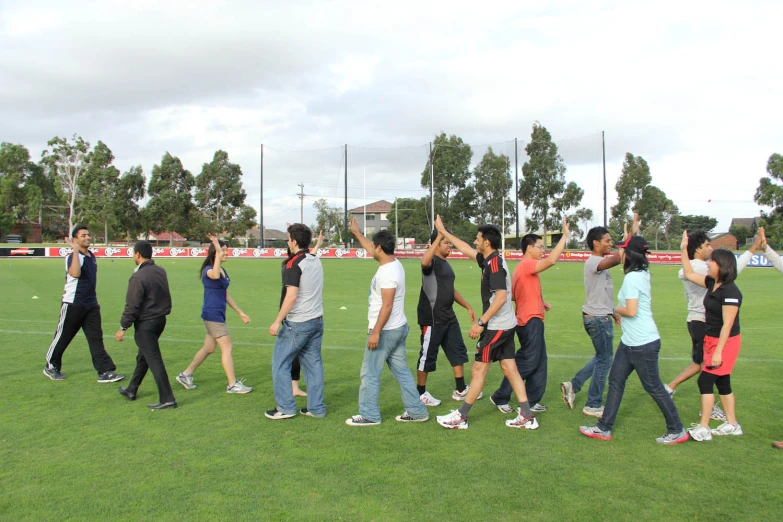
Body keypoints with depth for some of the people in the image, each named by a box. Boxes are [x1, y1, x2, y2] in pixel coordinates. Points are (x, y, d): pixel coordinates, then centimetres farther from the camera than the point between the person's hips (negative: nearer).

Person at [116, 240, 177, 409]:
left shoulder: (138, 277, -20)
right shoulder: (160, 271, 4)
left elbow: (132, 306, -17)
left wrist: (123, 327, -9)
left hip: (145, 324, -9)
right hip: (160, 319, 9)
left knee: (154, 360, -5)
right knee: (143, 356, 21)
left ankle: (167, 399, -3)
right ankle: (131, 390, 36)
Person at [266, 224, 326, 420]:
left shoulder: (294, 264, -15)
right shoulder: (316, 261, 8)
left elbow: (291, 296, -21)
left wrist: (277, 321, -17)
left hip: (296, 323, -8)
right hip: (317, 321, 8)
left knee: (280, 363, 6)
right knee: (314, 364, 11)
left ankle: (285, 408, 9)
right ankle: (316, 408, 15)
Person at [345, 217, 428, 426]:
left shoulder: (387, 272, -21)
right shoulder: (393, 264, 8)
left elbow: (387, 306, -25)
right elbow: (371, 250, 27)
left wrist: (375, 332, -24)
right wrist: (356, 232, 36)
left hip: (386, 331, -10)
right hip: (398, 328, 10)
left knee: (370, 373, 2)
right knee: (401, 371, 15)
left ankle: (369, 415, 11)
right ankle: (417, 411, 19)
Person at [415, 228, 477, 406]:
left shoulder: (445, 263, 16)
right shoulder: (432, 261, -12)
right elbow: (424, 262, -39)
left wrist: (468, 307, 24)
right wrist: (439, 236, -36)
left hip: (448, 316, 9)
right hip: (432, 318, -9)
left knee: (458, 351, 12)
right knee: (428, 355, 1)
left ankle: (460, 390, 23)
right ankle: (421, 393, 15)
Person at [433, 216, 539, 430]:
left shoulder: (495, 264, -19)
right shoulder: (490, 260, 9)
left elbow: (501, 297, -27)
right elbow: (466, 249, 23)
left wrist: (481, 322, -25)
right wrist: (442, 231, 27)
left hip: (496, 327, -9)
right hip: (506, 325, 9)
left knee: (478, 370, 0)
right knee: (510, 369, 10)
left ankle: (461, 417, 10)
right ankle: (527, 416, 12)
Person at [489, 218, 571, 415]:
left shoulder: (524, 267, 16)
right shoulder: (527, 264, -15)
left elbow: (523, 295, 22)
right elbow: (552, 260, -31)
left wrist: (541, 303, 13)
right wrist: (565, 235, -24)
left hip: (530, 320, 10)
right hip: (530, 321, -10)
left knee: (539, 361, 13)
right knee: (527, 362, -4)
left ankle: (531, 401, 18)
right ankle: (500, 397, 6)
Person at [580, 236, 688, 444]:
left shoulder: (632, 278, -20)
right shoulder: (642, 274, 9)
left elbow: (631, 311, -26)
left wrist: (617, 309, -7)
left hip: (643, 343, -10)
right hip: (629, 341, 10)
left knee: (653, 387, 4)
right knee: (615, 380, 11)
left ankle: (677, 431, 20)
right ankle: (604, 428, 18)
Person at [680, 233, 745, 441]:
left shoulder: (730, 292, -22)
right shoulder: (712, 283, 2)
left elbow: (727, 325, -23)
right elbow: (689, 274, 16)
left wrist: (718, 352, -23)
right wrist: (684, 250, 11)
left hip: (725, 342, -9)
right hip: (712, 339, 9)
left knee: (705, 380, -7)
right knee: (722, 382, 15)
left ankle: (703, 429, 0)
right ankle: (732, 424, 28)